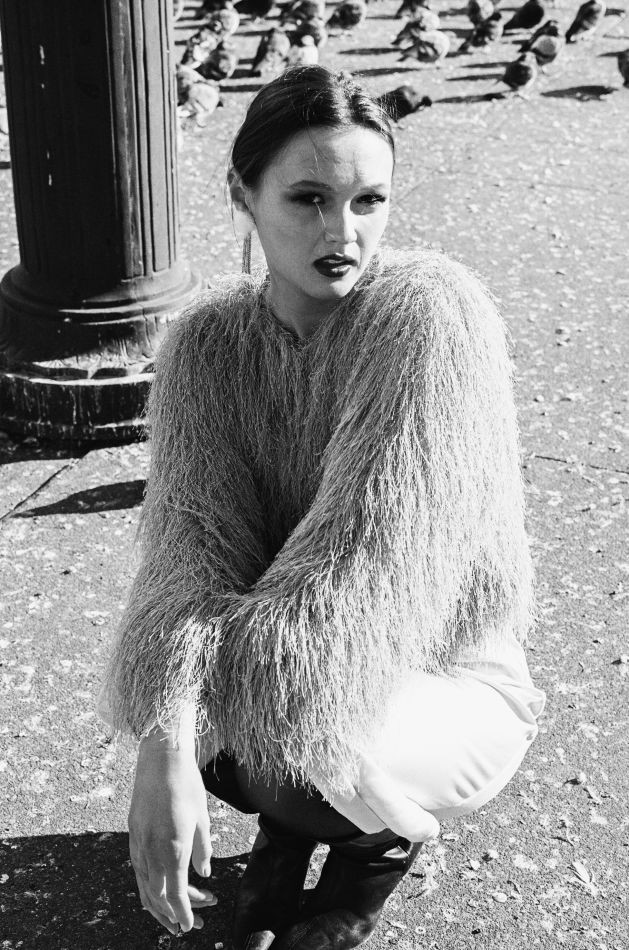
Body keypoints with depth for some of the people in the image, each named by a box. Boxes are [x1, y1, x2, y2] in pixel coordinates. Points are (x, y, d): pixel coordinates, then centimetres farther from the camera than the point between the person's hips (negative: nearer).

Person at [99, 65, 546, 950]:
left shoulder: (434, 312, -23)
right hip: (291, 669, 4)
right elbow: (191, 538, -21)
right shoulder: (208, 342, -8)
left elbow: (371, 565, -31)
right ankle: (288, 824, 12)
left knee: (306, 743, -32)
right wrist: (164, 750, -37)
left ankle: (388, 837, 7)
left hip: (446, 687, -3)